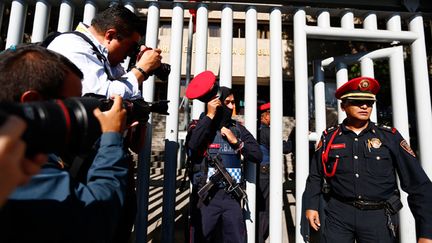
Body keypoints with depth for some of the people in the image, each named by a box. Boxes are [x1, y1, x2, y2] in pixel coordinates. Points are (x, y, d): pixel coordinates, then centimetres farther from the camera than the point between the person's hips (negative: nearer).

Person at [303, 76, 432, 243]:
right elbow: (315, 176, 7)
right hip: (338, 213, 0)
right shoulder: (329, 137, 1)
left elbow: (419, 184, -1)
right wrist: (311, 205, 2)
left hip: (379, 217, 1)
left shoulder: (390, 137, -1)